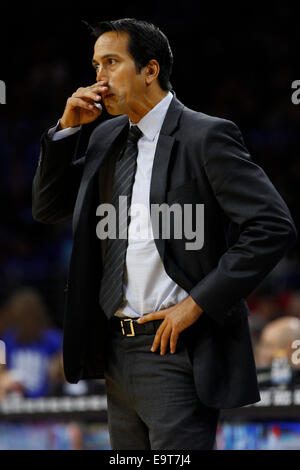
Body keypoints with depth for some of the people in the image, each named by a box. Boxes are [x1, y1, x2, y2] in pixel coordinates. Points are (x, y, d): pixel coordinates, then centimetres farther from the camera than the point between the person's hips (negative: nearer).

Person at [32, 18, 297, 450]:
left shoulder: (205, 137, -9)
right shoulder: (106, 138, 14)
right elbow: (48, 209, 19)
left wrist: (196, 304, -17)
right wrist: (67, 129, 4)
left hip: (178, 351, -8)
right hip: (117, 349, 8)